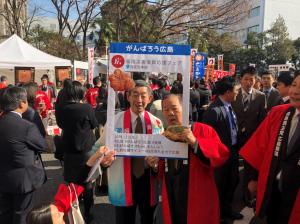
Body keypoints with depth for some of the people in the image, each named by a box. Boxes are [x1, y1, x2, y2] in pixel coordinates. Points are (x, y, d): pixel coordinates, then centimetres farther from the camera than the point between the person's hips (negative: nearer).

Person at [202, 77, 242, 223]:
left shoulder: (229, 106, 1)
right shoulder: (214, 110, -25)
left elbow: (233, 128, 8)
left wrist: (236, 148, 4)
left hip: (233, 151, 8)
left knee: (233, 181, 23)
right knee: (219, 185, 12)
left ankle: (226, 210, 46)